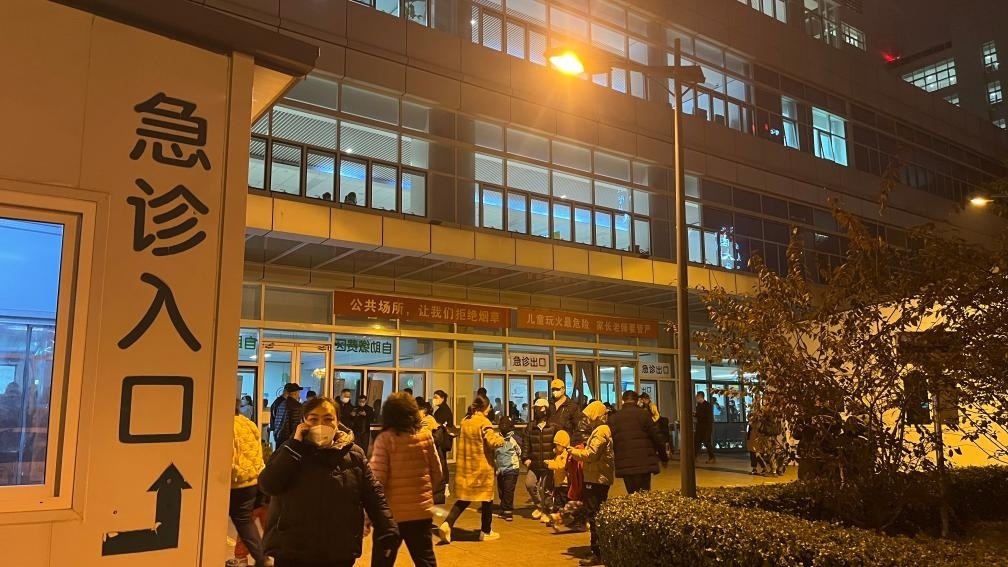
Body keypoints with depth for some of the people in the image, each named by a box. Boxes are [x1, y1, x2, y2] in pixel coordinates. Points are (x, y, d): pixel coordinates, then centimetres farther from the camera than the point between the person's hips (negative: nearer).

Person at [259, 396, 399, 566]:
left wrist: (388, 533, -7)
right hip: (291, 552, -1)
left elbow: (373, 495, 3)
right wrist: (295, 444, -15)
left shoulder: (354, 454, 1)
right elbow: (268, 485, -14)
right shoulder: (292, 450, 0)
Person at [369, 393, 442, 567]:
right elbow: (437, 473, 5)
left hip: (392, 511, -3)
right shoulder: (426, 436, 0)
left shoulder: (385, 439, -11)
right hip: (421, 509, 4)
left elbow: (377, 479, -13)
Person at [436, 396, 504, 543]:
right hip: (481, 466, -6)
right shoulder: (483, 422, -13)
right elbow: (493, 442, -22)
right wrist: (500, 439, 0)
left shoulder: (464, 421, 7)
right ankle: (486, 532, 20)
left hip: (464, 465, 6)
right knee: (487, 498, 11)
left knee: (464, 498, 13)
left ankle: (447, 524, -5)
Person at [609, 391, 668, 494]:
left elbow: (611, 442, 7)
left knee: (632, 494, 9)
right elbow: (657, 437, 0)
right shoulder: (644, 414, -1)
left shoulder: (613, 418, 6)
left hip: (624, 465, 2)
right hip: (644, 462, -2)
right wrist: (664, 457, 11)